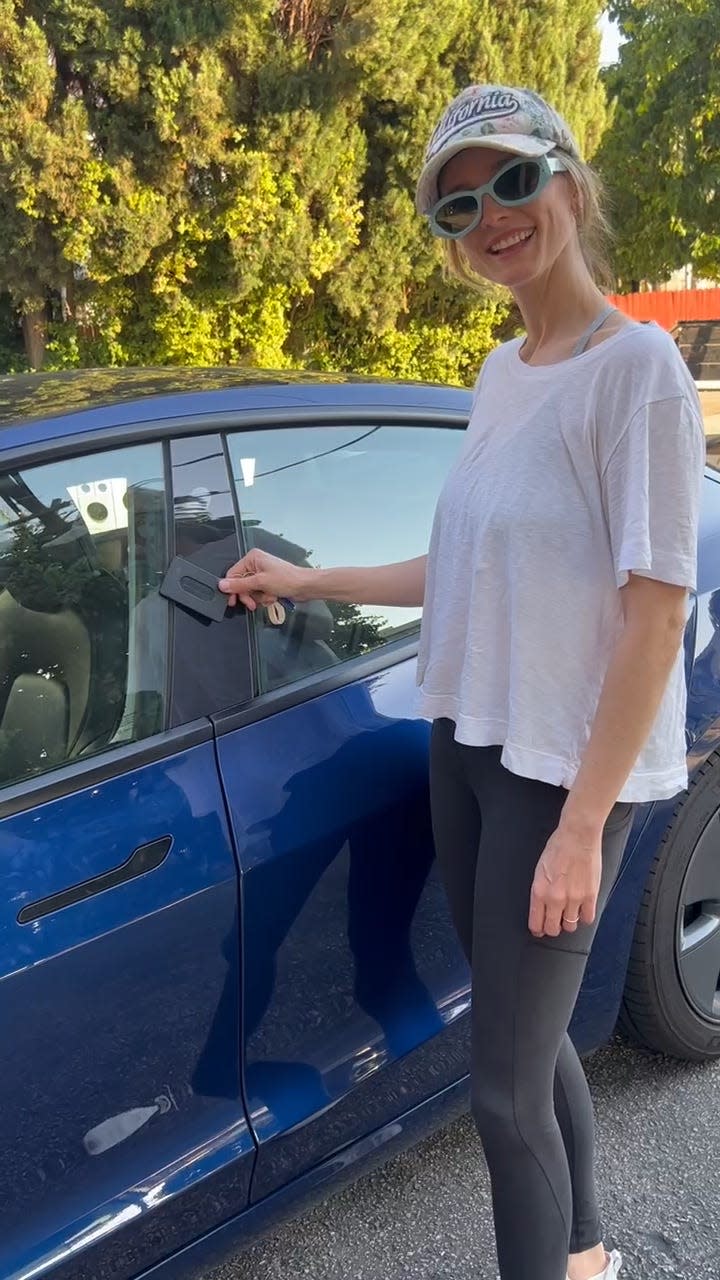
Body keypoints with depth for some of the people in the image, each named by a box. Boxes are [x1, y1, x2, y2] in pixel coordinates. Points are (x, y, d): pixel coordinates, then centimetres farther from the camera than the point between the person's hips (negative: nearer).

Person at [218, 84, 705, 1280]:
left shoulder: (637, 366, -14)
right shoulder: (499, 374, 9)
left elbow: (656, 612, -18)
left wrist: (582, 822, -19)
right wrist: (308, 580, 14)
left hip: (562, 772, -7)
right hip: (467, 746, 7)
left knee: (503, 1090, 2)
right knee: (531, 1034, 20)